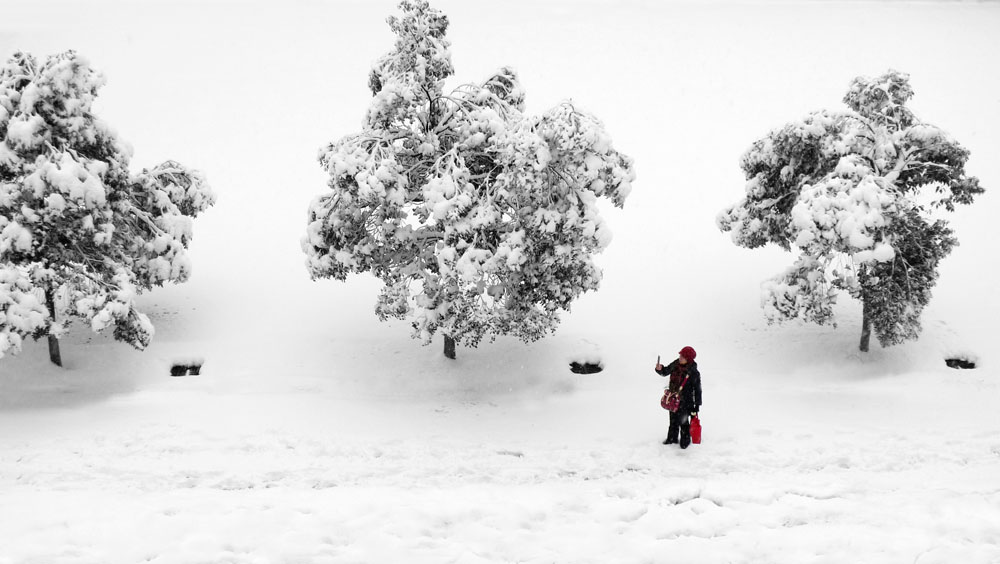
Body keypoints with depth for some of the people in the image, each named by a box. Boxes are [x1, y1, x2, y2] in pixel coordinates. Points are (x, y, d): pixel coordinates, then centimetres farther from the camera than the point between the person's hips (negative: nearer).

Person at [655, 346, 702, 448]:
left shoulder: (693, 373, -22)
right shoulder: (675, 365, -7)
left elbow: (697, 390, -14)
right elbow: (665, 372, 9)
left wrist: (697, 406, -11)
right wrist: (660, 369, -15)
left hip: (685, 402, -5)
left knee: (683, 421, 8)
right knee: (673, 420, 20)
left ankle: (685, 440, 29)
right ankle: (672, 438, 38)